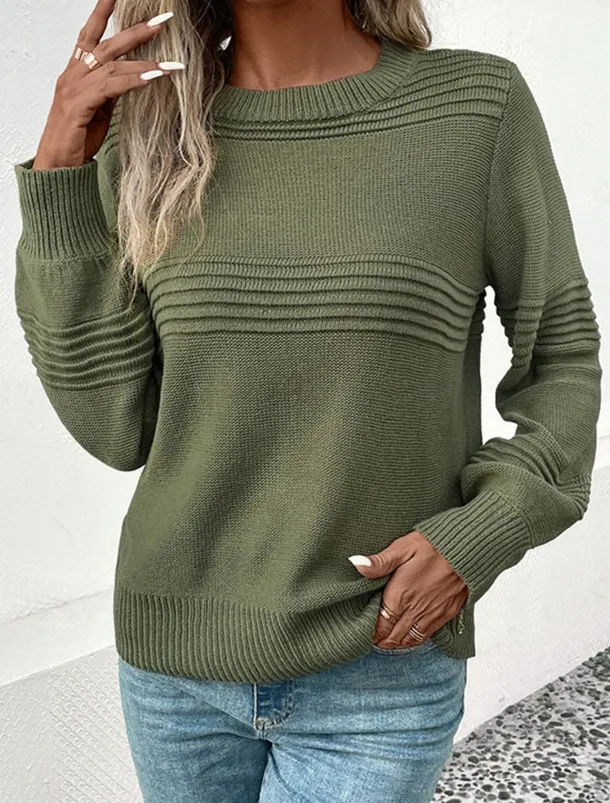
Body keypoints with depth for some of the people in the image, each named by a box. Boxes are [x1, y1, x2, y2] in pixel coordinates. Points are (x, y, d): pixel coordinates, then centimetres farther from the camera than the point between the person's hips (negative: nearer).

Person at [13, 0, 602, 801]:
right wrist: (61, 176, -11)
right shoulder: (145, 135, -2)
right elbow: (117, 428, -6)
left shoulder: (478, 104, -8)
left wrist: (482, 534, -13)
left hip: (383, 670, -2)